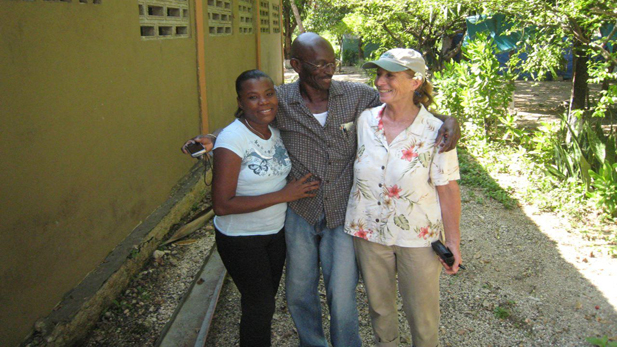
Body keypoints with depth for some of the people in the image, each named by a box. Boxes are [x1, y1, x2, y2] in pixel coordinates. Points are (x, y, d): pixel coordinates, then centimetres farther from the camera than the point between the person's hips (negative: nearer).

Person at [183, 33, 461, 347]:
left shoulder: (358, 96, -8)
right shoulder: (280, 101, -7)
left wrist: (448, 120, -14)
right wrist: (211, 140, -10)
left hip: (343, 215, -1)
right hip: (299, 215, 2)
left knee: (342, 297, 7)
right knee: (299, 294, 18)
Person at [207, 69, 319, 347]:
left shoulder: (276, 131, -2)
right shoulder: (232, 139, -24)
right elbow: (222, 205, -28)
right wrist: (282, 195, -26)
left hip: (276, 231, 7)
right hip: (241, 238, -7)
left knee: (266, 300, 22)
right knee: (260, 306, 8)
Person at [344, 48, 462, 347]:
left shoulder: (435, 132, -14)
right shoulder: (365, 120, -5)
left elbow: (448, 191, -9)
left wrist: (453, 241, -7)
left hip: (418, 237, -3)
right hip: (368, 231, 3)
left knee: (422, 314, 13)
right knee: (379, 306, 21)